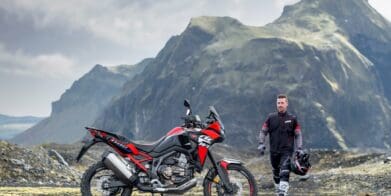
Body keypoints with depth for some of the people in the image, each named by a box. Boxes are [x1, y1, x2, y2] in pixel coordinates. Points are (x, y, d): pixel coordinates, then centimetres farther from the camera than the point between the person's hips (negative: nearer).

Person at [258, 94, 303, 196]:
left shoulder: (292, 119, 1)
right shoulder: (271, 117, 3)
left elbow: (298, 135, 5)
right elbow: (263, 131, 8)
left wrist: (299, 148, -3)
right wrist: (261, 143, -5)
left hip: (287, 150, -2)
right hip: (274, 151, 2)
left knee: (284, 173, -18)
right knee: (276, 174, 13)